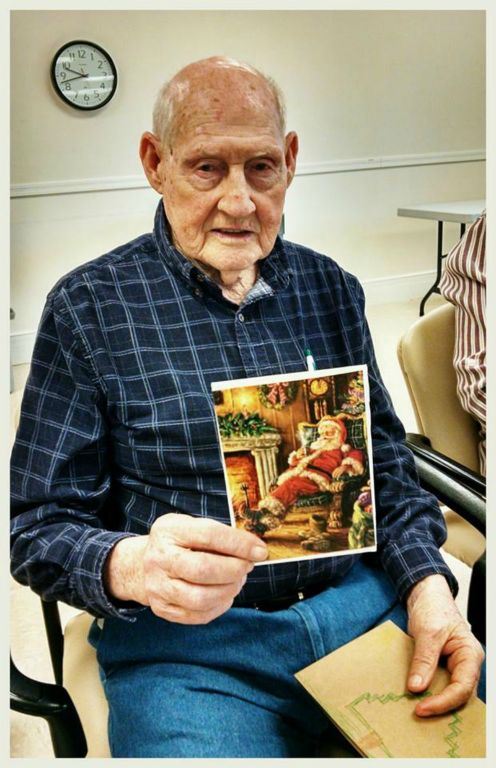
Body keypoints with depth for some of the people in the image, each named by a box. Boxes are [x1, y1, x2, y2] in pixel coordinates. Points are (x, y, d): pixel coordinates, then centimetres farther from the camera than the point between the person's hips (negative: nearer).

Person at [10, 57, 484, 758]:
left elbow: (385, 464, 11)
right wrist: (132, 566, -26)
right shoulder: (88, 306, -5)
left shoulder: (331, 289, 7)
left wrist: (429, 584, -6)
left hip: (363, 602, 4)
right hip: (183, 644, -3)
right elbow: (40, 527, -5)